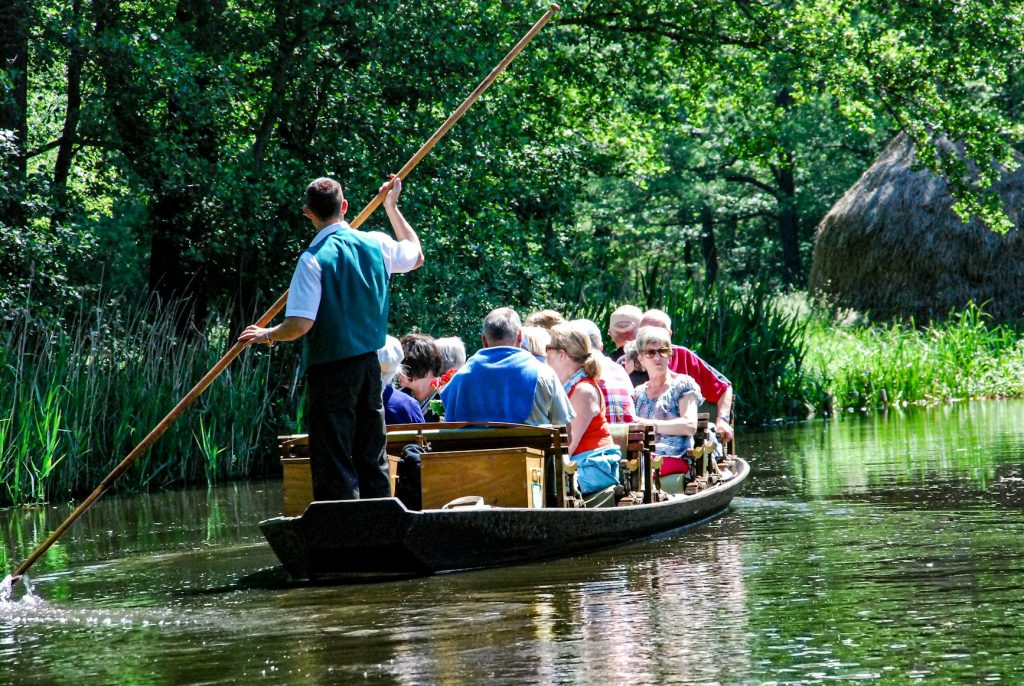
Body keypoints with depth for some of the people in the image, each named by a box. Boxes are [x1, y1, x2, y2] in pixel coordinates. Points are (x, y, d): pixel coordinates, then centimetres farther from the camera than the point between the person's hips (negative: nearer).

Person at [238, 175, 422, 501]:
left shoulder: (314, 259, -15)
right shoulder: (376, 243, 2)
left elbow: (300, 325, -21)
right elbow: (416, 255, 24)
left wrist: (266, 335, -1)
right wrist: (392, 207, 33)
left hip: (331, 370, -6)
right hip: (370, 364, 6)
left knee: (334, 462, -2)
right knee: (373, 458, 13)